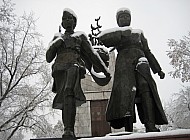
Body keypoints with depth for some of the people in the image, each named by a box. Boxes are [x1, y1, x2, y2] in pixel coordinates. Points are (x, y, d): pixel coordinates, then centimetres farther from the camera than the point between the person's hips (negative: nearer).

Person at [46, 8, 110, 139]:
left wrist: (105, 70, 10)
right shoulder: (57, 37, 31)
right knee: (64, 102, -4)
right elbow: (49, 58, 21)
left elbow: (92, 54, 19)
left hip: (74, 66, -4)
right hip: (59, 69, 4)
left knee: (69, 93, -30)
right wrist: (55, 45, 3)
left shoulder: (80, 35, 26)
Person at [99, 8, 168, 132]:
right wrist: (122, 33, -3)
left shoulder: (139, 32, 32)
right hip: (124, 64, -1)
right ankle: (128, 129, -28)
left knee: (145, 87, -23)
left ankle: (151, 126, -32)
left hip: (140, 62, 1)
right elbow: (103, 38, 3)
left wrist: (158, 70, 23)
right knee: (126, 91, -21)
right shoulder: (115, 35, 26)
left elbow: (148, 52, 28)